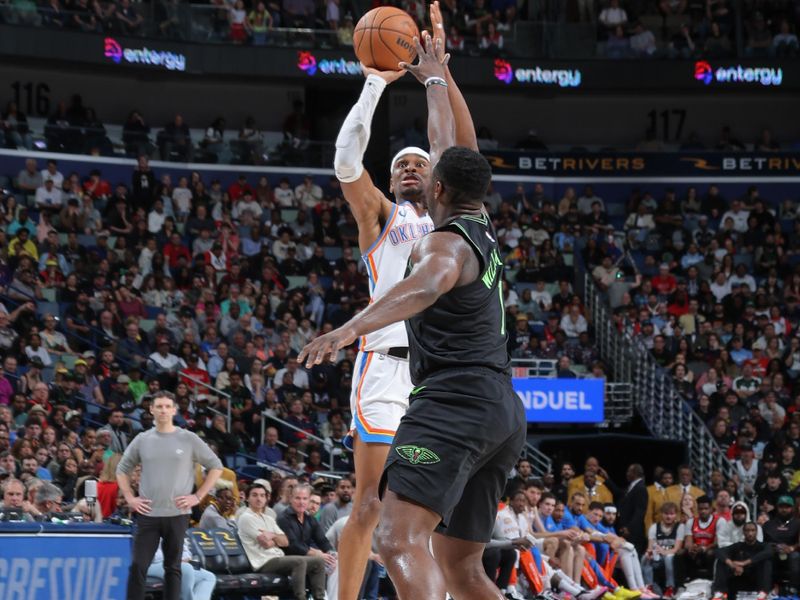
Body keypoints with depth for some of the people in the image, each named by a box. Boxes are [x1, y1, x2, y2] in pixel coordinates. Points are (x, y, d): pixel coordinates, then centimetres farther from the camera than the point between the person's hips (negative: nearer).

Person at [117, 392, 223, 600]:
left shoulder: (189, 440, 1)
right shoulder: (142, 440, 7)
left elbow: (216, 466, 6)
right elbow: (122, 469, 18)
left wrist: (198, 496, -1)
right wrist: (130, 498, 5)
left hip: (177, 514, -1)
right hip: (147, 514, 1)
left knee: (173, 567, 6)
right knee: (138, 566, -6)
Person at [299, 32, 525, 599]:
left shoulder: (446, 242, -6)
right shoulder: (483, 229, 19)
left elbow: (427, 286, -32)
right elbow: (447, 147, 35)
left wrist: (353, 327, -46)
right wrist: (434, 79, 50)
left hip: (453, 403, -10)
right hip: (503, 411, 10)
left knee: (401, 539, -24)